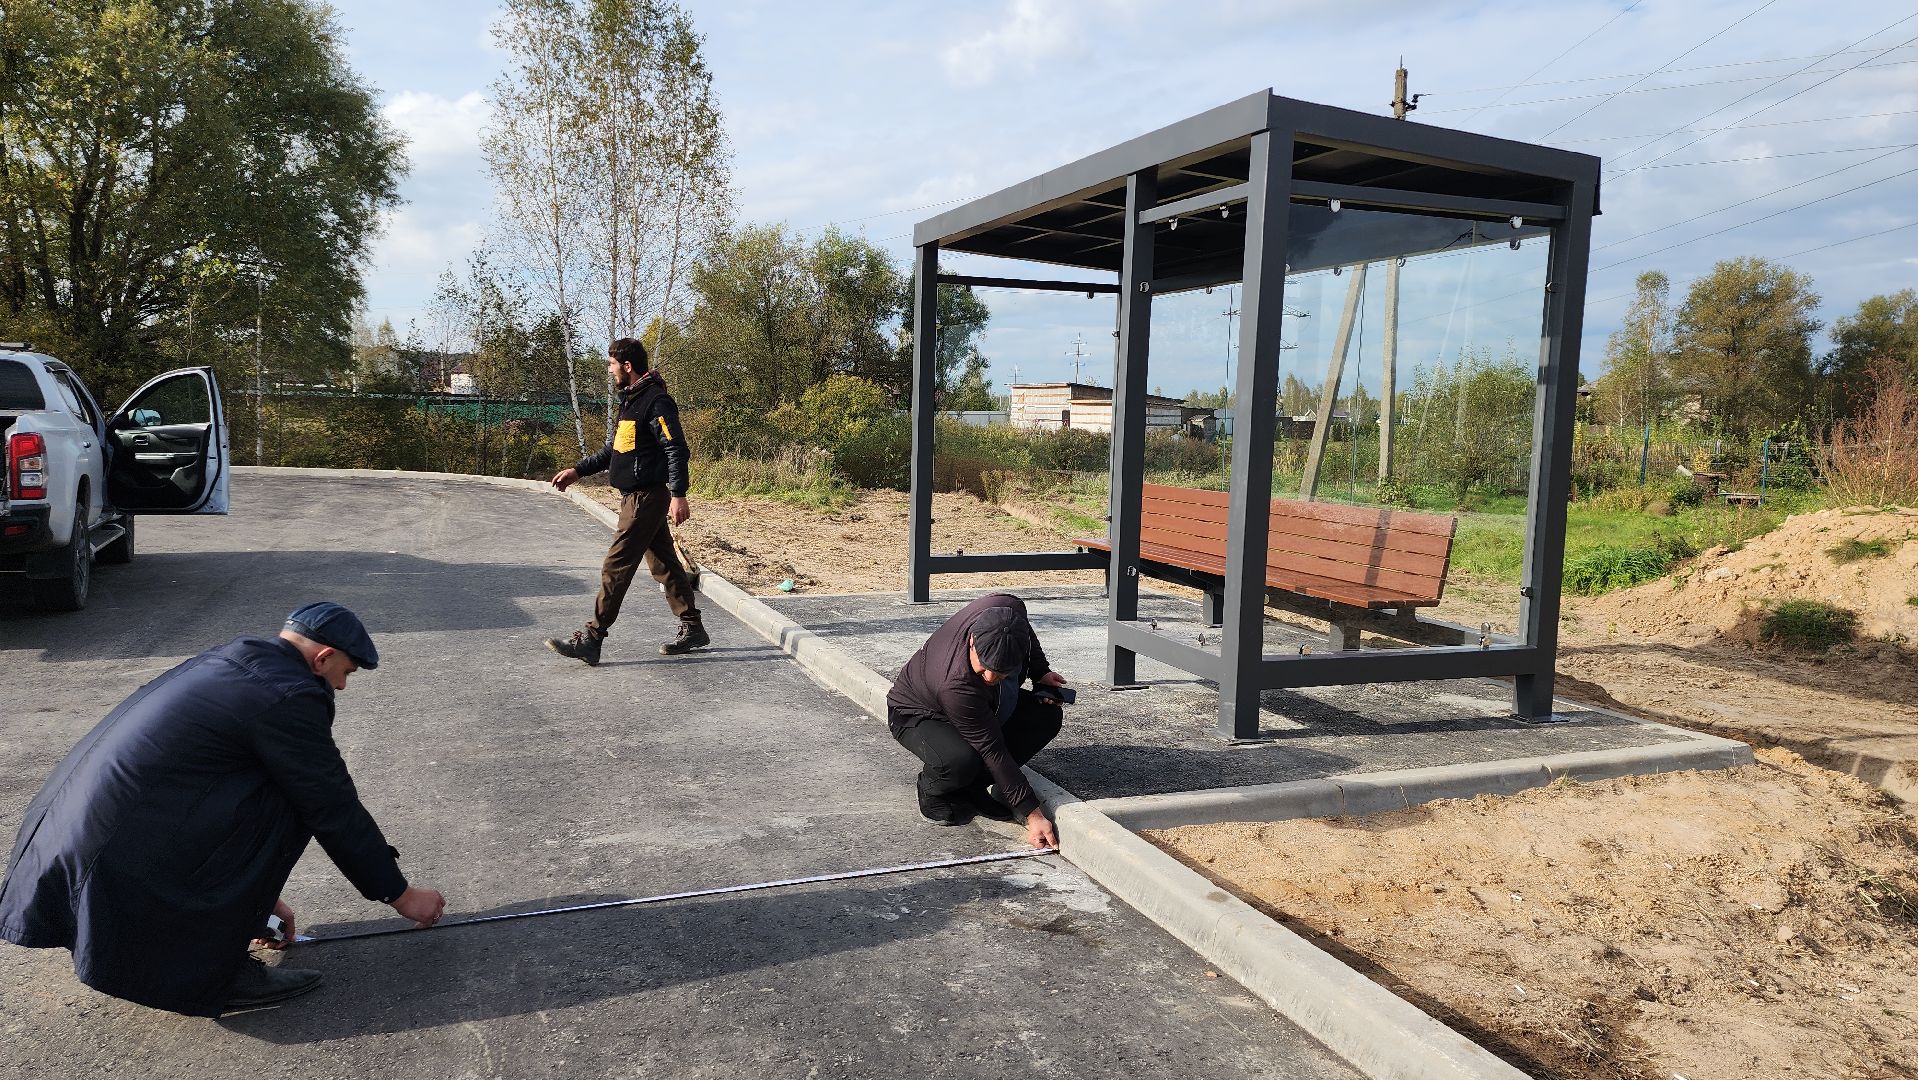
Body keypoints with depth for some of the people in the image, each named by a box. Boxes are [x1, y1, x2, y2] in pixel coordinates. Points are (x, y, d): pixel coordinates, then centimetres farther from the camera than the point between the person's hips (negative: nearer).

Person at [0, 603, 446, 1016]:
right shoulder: (290, 698, -12)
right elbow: (335, 811, -6)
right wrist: (400, 894, 7)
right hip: (124, 871, -10)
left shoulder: (227, 662, 17)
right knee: (288, 800, -9)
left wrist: (258, 890, 35)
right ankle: (216, 970, -2)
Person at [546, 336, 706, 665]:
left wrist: (678, 495, -27)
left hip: (646, 498, -10)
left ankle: (590, 639, -4)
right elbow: (612, 449, 24)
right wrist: (578, 470, 19)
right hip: (636, 498, 10)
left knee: (616, 567, -8)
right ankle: (692, 630, 20)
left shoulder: (657, 401, -15)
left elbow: (676, 450, -21)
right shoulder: (630, 400, 16)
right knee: (663, 564, 13)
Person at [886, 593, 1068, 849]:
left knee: (1047, 715, -13)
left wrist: (1041, 672, -5)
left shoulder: (1008, 608, -31)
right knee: (959, 761, -38)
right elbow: (993, 751, -37)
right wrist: (1032, 814, -34)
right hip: (916, 713, -7)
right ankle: (933, 792, 0)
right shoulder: (954, 684, -44)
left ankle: (971, 787, 0)